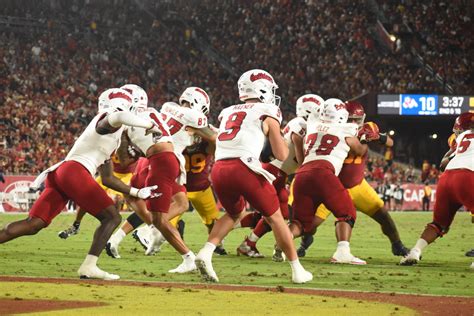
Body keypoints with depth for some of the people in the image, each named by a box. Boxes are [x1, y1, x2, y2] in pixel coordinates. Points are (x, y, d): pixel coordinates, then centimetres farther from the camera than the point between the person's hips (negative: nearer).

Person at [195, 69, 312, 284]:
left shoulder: (228, 113, 25)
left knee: (234, 213, 30)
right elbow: (282, 156, 6)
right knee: (274, 217, 13)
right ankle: (297, 270, 16)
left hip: (218, 169, 5)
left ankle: (206, 252, 7)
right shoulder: (267, 113, 10)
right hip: (243, 168, -5)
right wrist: (280, 137, 27)